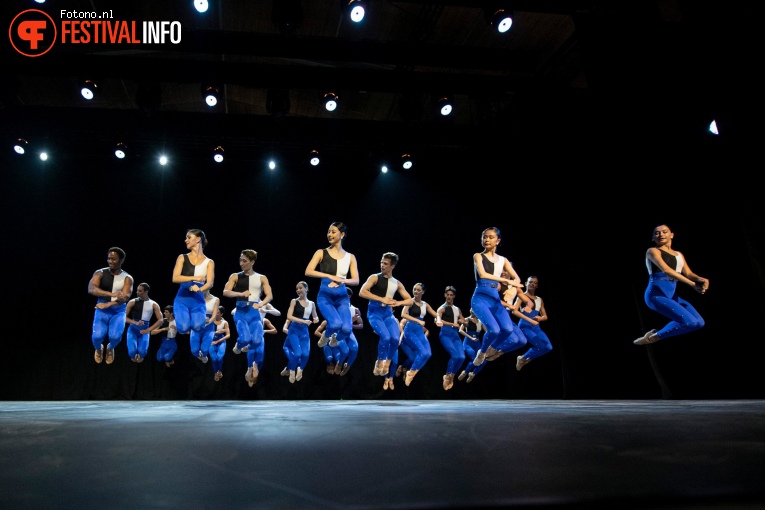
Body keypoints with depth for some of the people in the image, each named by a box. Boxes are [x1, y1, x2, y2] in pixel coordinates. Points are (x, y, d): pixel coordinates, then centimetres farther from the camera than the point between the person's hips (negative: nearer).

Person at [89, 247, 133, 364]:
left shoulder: (127, 278, -3)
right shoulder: (100, 273, -3)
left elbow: (125, 297, -15)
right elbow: (91, 289, -21)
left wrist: (108, 304, -31)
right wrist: (112, 294, -34)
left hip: (119, 311, 0)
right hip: (102, 310, 0)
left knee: (115, 336, -21)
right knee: (97, 336, -19)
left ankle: (110, 348, 19)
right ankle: (98, 349, 21)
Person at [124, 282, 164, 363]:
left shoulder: (153, 305, -2)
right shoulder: (132, 302, -2)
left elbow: (160, 320, -5)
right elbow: (124, 316, -4)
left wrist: (148, 330, -14)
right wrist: (135, 323, -20)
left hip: (144, 330, 0)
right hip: (133, 329, 0)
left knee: (142, 352, -16)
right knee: (132, 351, -18)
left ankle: (140, 356, 24)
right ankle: (133, 357, 21)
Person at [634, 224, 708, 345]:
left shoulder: (679, 255, 22)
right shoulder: (652, 251, -1)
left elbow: (688, 273, 9)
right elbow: (666, 270, -16)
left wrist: (701, 279, -16)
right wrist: (693, 284, -23)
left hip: (672, 295, 8)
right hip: (656, 294, -8)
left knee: (699, 323, 5)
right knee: (690, 322, -19)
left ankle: (656, 334, 12)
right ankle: (652, 337, -2)